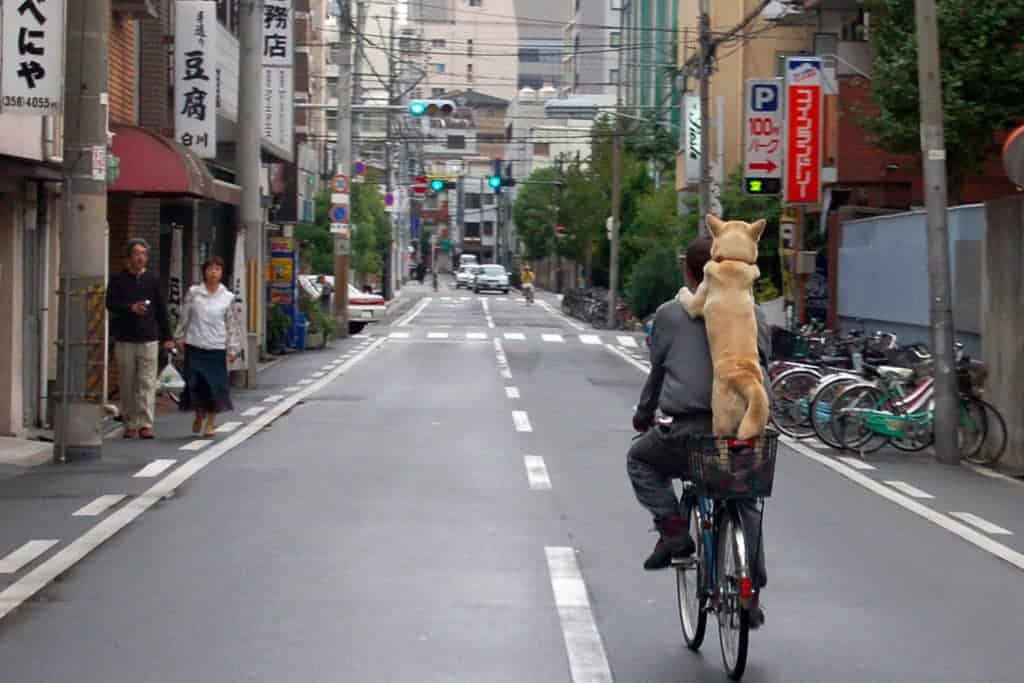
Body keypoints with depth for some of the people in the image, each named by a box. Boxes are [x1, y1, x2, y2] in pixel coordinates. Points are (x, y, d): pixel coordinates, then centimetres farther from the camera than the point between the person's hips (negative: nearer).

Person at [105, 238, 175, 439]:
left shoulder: (153, 280, 9)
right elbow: (110, 303, -4)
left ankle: (146, 424, -8)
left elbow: (162, 310, 11)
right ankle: (130, 425, 10)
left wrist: (167, 337, 8)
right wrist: (130, 308, -21)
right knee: (127, 385, 3)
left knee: (147, 383, -7)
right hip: (124, 339, 0)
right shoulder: (118, 280, 6)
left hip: (149, 339, 0)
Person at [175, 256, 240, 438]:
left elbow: (232, 325, 5)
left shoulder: (227, 297, 3)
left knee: (215, 384, -2)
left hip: (216, 347, 0)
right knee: (195, 382, -1)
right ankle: (199, 415, 24)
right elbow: (184, 317, 8)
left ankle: (210, 423, 11)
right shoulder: (193, 292, 2)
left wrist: (233, 348, 3)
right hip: (195, 346, 0)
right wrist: (180, 337, 6)